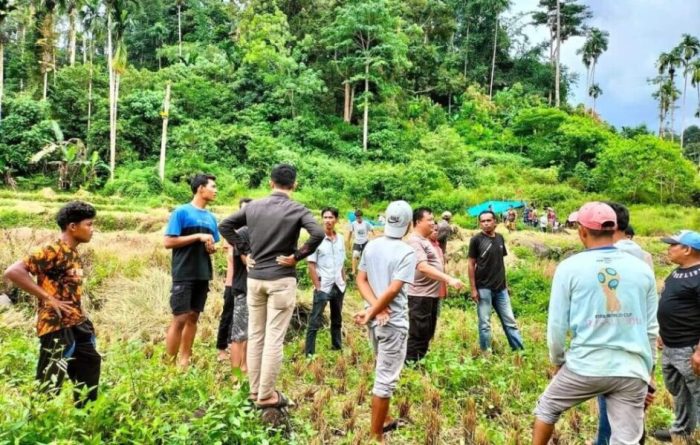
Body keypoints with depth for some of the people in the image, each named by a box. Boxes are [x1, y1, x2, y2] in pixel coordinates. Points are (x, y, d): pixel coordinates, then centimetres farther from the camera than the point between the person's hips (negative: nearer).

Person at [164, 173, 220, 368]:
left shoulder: (211, 217, 12)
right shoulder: (181, 212, -6)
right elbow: (168, 242, -12)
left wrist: (212, 247, -3)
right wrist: (198, 236, -16)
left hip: (203, 275, 6)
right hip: (184, 275, -6)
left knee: (193, 317, 10)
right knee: (180, 319, -5)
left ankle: (185, 361, 19)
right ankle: (170, 364, 4)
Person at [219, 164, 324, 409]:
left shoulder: (253, 206, 5)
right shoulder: (297, 210, -8)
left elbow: (224, 226, 9)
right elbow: (318, 234, -23)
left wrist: (245, 251, 8)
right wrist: (297, 256, -11)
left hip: (254, 278, 5)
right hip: (281, 280, -4)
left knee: (255, 335, 13)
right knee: (274, 338, 2)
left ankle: (255, 390, 24)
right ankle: (266, 395, 9)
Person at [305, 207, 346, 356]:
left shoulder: (340, 239, 4)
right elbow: (311, 265, -11)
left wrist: (343, 281, 8)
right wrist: (318, 286, -13)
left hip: (338, 287, 6)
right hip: (323, 287, -5)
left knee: (337, 320, 17)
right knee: (315, 321, -1)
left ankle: (337, 348, 31)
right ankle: (309, 354, 5)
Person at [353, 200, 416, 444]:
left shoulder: (371, 246, 4)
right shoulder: (407, 252, -15)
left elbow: (361, 280, 2)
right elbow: (393, 290, -21)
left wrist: (375, 308, -7)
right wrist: (372, 312, -12)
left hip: (376, 319, 7)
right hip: (394, 322, -7)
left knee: (383, 372, 23)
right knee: (386, 378, 3)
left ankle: (384, 420, 38)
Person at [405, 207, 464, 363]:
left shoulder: (425, 240, 15)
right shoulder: (415, 241, -18)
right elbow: (423, 267, -30)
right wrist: (449, 279, -34)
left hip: (431, 294, 10)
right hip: (420, 296, -10)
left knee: (427, 334, 18)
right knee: (418, 335, -3)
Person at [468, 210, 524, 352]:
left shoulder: (500, 238, 7)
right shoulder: (476, 240, -7)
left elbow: (501, 262, 15)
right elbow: (471, 264, -6)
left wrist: (506, 283, 13)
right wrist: (473, 289, -10)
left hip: (501, 288, 4)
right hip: (483, 288, -4)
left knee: (510, 321, 10)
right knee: (485, 324, 4)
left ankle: (520, 350, 19)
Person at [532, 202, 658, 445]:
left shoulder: (570, 267, -6)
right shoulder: (642, 269, 3)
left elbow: (557, 325, -3)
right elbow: (651, 329, 10)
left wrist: (557, 361, 14)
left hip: (585, 366, -2)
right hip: (632, 371, 3)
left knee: (547, 407, 22)